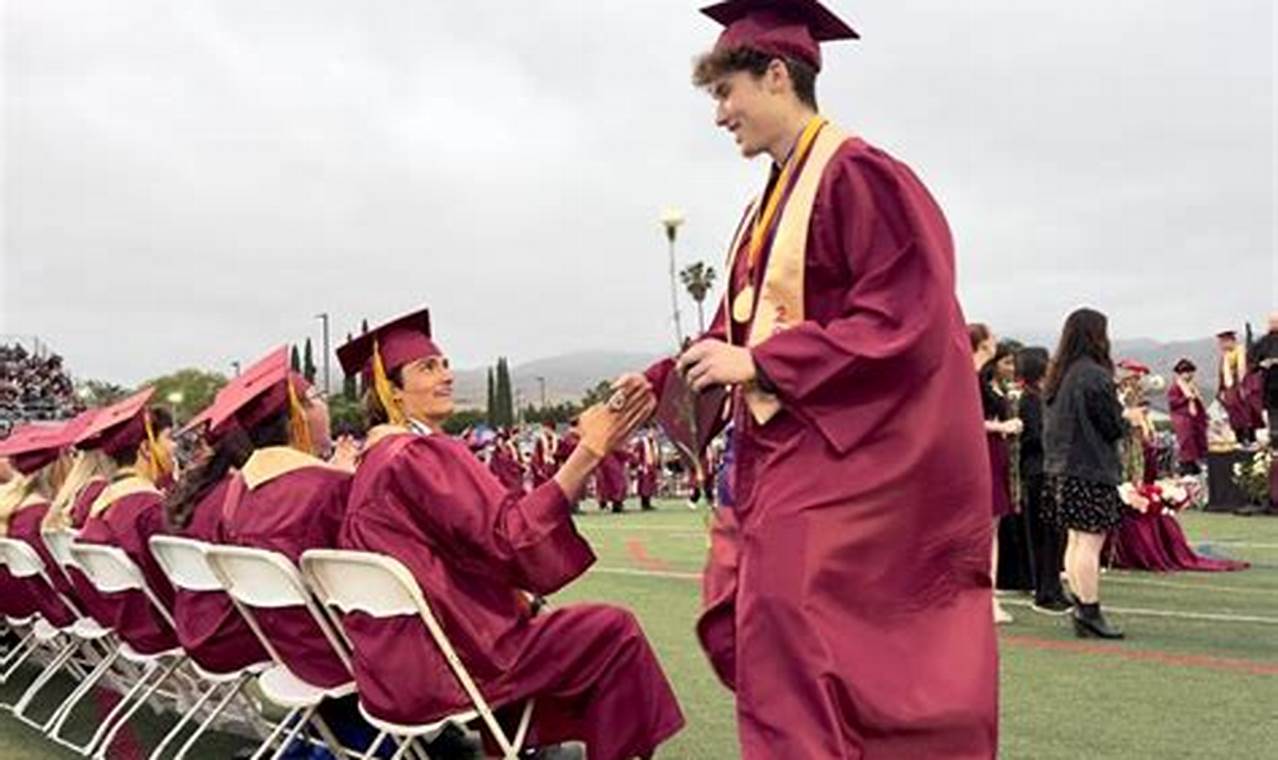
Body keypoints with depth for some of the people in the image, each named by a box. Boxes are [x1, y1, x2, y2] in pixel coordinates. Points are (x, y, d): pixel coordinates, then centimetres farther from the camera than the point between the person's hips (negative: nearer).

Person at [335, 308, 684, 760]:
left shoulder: (378, 457, 15)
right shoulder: (417, 455, -16)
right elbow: (508, 534, -23)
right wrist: (590, 451, -24)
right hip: (435, 666, -10)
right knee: (615, 633, -5)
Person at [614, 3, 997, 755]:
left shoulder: (857, 177, -13)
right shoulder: (775, 197, 15)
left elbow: (902, 318, -19)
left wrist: (760, 363, -20)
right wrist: (660, 379, 8)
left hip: (844, 461, -9)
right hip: (789, 457, 9)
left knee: (789, 661, -13)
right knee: (753, 638, 12)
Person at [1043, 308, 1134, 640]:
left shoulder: (1058, 375, 10)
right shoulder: (1094, 376, -16)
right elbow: (1113, 426, -13)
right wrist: (1128, 416, 9)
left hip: (1062, 468, 9)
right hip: (1092, 469, -9)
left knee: (1076, 540, 13)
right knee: (1091, 541, -6)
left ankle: (1081, 607, 17)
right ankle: (1090, 612, -5)